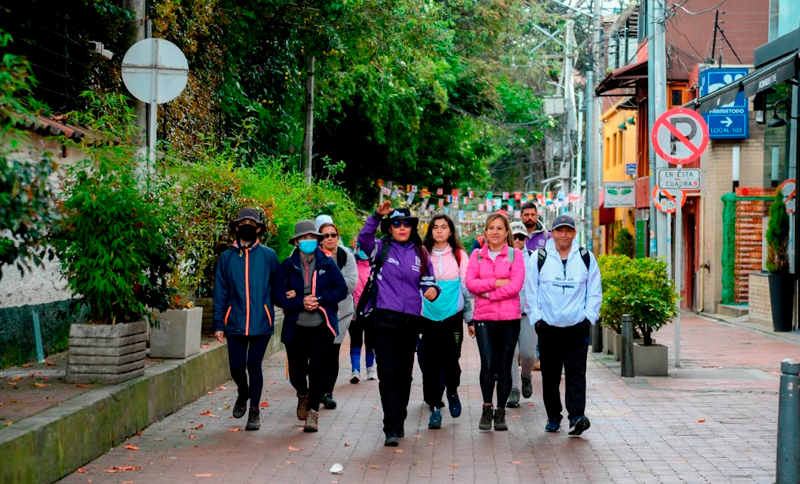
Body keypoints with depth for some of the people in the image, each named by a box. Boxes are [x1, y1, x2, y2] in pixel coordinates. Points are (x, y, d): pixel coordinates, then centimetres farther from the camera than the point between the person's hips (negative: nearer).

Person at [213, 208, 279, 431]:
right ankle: (243, 395, 33)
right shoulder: (227, 257, 7)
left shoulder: (268, 255, 3)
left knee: (254, 366, -1)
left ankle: (254, 411, 15)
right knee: (237, 366, 1)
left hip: (261, 322, -1)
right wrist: (218, 324, 4)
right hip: (235, 323, 1)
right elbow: (220, 293, 7)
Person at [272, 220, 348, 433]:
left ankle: (313, 412, 3)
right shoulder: (287, 266, 3)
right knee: (296, 371, 3)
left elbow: (342, 289, 1)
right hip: (296, 327, 1)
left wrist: (320, 299, -13)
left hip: (322, 327, -1)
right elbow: (277, 294, -3)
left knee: (316, 368, -9)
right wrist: (300, 303, -16)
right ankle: (303, 395, 38)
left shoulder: (327, 264, 4)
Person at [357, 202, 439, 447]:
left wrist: (432, 290, -10)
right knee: (388, 372, -10)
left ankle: (399, 421, 29)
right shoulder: (382, 248, 1)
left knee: (404, 373, 13)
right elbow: (363, 239, -19)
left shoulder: (420, 253, 10)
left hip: (411, 320, 4)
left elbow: (428, 281, 14)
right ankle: (391, 429, -11)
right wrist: (376, 215, -32)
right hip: (384, 318, -4)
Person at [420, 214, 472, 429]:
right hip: (428, 316, 1)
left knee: (450, 359, -9)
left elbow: (467, 286, 7)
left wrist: (470, 316, 5)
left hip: (452, 315, -1)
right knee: (430, 364, 1)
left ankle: (452, 391, 23)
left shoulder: (459, 255, 5)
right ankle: (435, 408, 11)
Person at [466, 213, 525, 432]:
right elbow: (470, 283, 0)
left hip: (509, 318, 0)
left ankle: (500, 413, 15)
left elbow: (515, 285, -6)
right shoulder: (477, 255, 11)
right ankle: (486, 409, 7)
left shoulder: (515, 254, 5)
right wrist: (496, 283, -10)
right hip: (483, 318, 1)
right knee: (488, 364, -12)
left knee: (504, 366, 2)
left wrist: (488, 293, -9)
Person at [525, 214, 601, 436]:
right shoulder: (539, 258, 3)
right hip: (548, 327, 1)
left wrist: (589, 316, 2)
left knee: (576, 372, -8)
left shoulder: (586, 258, 6)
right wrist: (536, 318, 0)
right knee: (550, 375, 7)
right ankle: (553, 417, 17)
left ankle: (577, 416, -12)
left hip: (577, 327, 0)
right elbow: (530, 291, 6)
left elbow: (594, 291, 10)